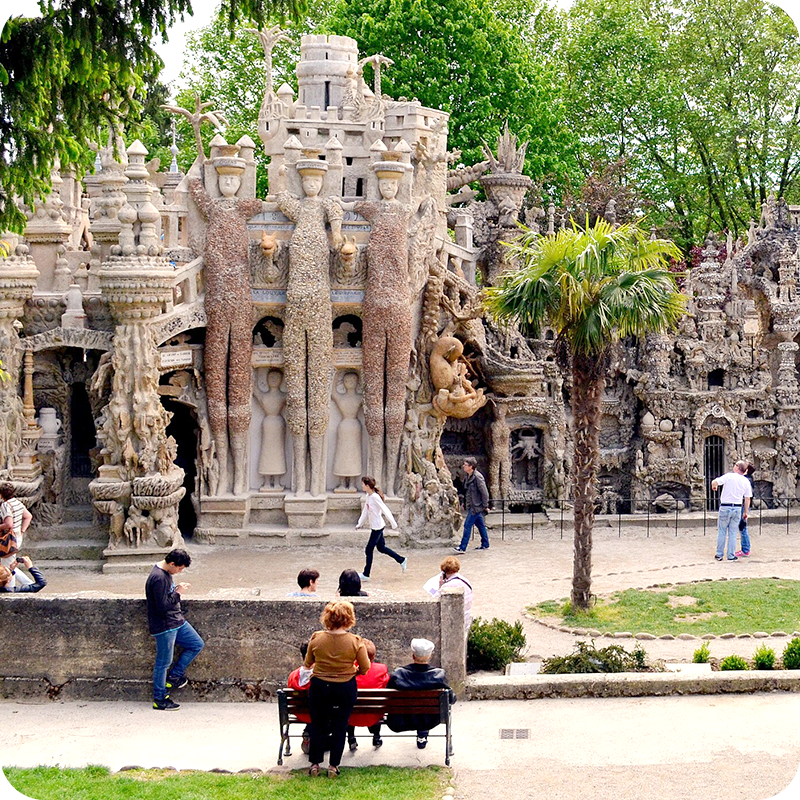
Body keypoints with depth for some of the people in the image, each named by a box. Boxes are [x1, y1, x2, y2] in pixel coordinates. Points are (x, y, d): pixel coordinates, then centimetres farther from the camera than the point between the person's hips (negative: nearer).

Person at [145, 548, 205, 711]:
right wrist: (178, 593, -16)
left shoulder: (166, 573, 7)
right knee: (163, 662, 0)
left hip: (176, 621, 10)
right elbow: (162, 606, -26)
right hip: (164, 627, -10)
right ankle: (159, 700, 11)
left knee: (197, 644, 13)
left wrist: (177, 589, 5)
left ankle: (174, 676, 18)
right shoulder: (158, 578, -25)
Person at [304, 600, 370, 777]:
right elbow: (365, 668, -7)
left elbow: (308, 663, 2)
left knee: (318, 725, 16)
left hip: (319, 687, 1)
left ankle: (315, 764, 20)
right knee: (339, 726, 12)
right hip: (346, 689, -1)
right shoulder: (355, 641, -16)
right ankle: (333, 766, 16)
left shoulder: (316, 638, -12)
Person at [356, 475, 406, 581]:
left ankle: (366, 574, 5)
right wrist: (359, 524, 22)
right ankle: (402, 560, 28)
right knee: (381, 548, 18)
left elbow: (385, 510, -20)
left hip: (378, 527, -9)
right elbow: (365, 511, 18)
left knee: (369, 549, -3)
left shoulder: (375, 497, -21)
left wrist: (393, 523, -19)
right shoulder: (368, 496, 7)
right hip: (375, 527, 9)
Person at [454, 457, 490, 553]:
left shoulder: (477, 477, -19)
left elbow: (484, 492, -18)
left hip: (476, 506, -9)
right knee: (480, 525, 16)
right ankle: (485, 544, 26)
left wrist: (485, 506, -16)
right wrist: (465, 503, 18)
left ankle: (463, 547, -9)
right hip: (472, 506, 9)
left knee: (467, 525, -10)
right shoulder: (469, 476, 10)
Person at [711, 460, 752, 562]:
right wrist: (745, 512, 15)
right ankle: (731, 555, 9)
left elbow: (714, 482, -13)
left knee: (722, 532, 7)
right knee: (732, 533, 10)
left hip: (725, 507, -3)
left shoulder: (729, 476, -9)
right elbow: (747, 499, 6)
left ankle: (719, 555, 11)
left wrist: (714, 486, 11)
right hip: (737, 508, 3)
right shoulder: (746, 482, 2)